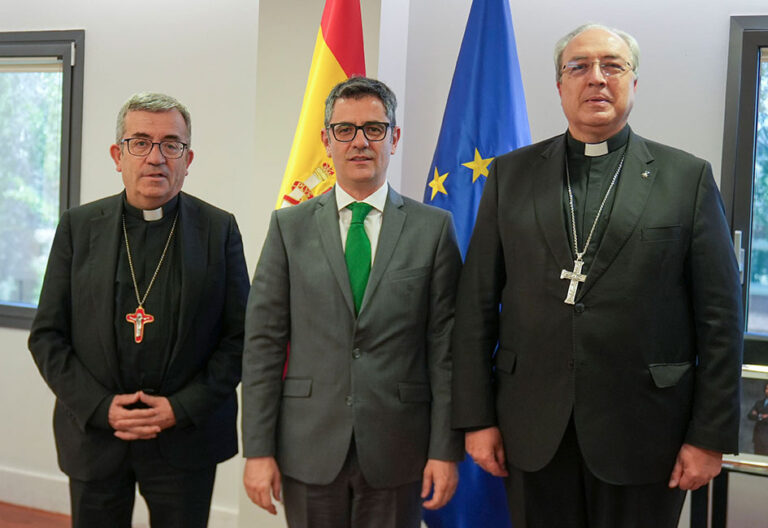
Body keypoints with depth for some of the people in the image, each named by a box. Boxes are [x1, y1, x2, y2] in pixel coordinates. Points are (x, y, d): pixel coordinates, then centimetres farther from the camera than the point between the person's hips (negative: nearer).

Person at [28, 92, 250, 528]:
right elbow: (47, 335, 2)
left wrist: (182, 407, -11)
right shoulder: (78, 226, 3)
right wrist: (99, 407, -9)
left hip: (185, 438, -1)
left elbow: (239, 336, -2)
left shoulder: (219, 230, -2)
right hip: (94, 434, 2)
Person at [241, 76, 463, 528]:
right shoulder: (289, 226, 5)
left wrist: (446, 450, -4)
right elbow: (263, 342, 1)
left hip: (395, 455, 0)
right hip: (308, 449, 1)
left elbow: (445, 346, 0)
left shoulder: (433, 227, 3)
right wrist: (258, 449, -3)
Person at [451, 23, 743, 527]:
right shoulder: (511, 174, 6)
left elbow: (720, 317, 0)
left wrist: (710, 435, -4)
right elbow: (477, 304, 4)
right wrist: (477, 417, 0)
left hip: (642, 434, -1)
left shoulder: (688, 177, 2)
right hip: (533, 430, 2)